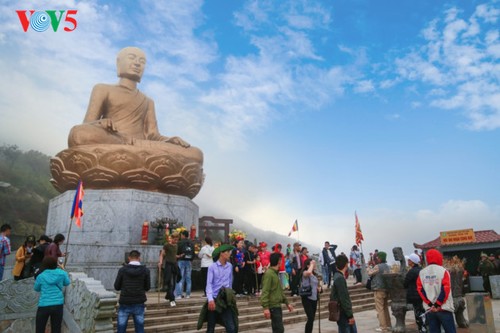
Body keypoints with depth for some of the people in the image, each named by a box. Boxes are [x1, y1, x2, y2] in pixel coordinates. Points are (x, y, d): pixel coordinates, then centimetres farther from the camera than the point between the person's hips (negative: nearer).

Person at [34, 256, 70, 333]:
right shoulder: (62, 273, -4)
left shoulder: (41, 276, -6)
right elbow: (67, 283, 16)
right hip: (58, 305, 1)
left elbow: (36, 289, 13)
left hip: (44, 306, -1)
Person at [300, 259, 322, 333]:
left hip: (314, 298, 8)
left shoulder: (314, 274, 12)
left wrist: (319, 288, 4)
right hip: (307, 298, -8)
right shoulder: (304, 273, -12)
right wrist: (312, 264, -22)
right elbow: (309, 272, -38)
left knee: (312, 318, 14)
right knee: (310, 318, -13)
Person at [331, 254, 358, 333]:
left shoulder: (336, 277, 9)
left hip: (344, 312, 9)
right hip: (343, 313, -9)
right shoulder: (340, 278, -21)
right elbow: (344, 299, -23)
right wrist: (350, 315, -17)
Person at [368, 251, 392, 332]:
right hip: (386, 289, 8)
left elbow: (370, 273, -5)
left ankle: (383, 327, 0)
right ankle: (388, 325, 23)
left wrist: (370, 269, 16)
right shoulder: (387, 266, 7)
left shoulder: (377, 266, -16)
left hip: (379, 290, -8)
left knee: (380, 309, -2)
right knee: (385, 308, 18)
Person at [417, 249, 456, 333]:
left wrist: (430, 304, -3)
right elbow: (445, 289, -13)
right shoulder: (443, 271, -6)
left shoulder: (421, 273, 4)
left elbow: (420, 290, -2)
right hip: (443, 308, -3)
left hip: (429, 309, 3)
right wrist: (438, 304, -9)